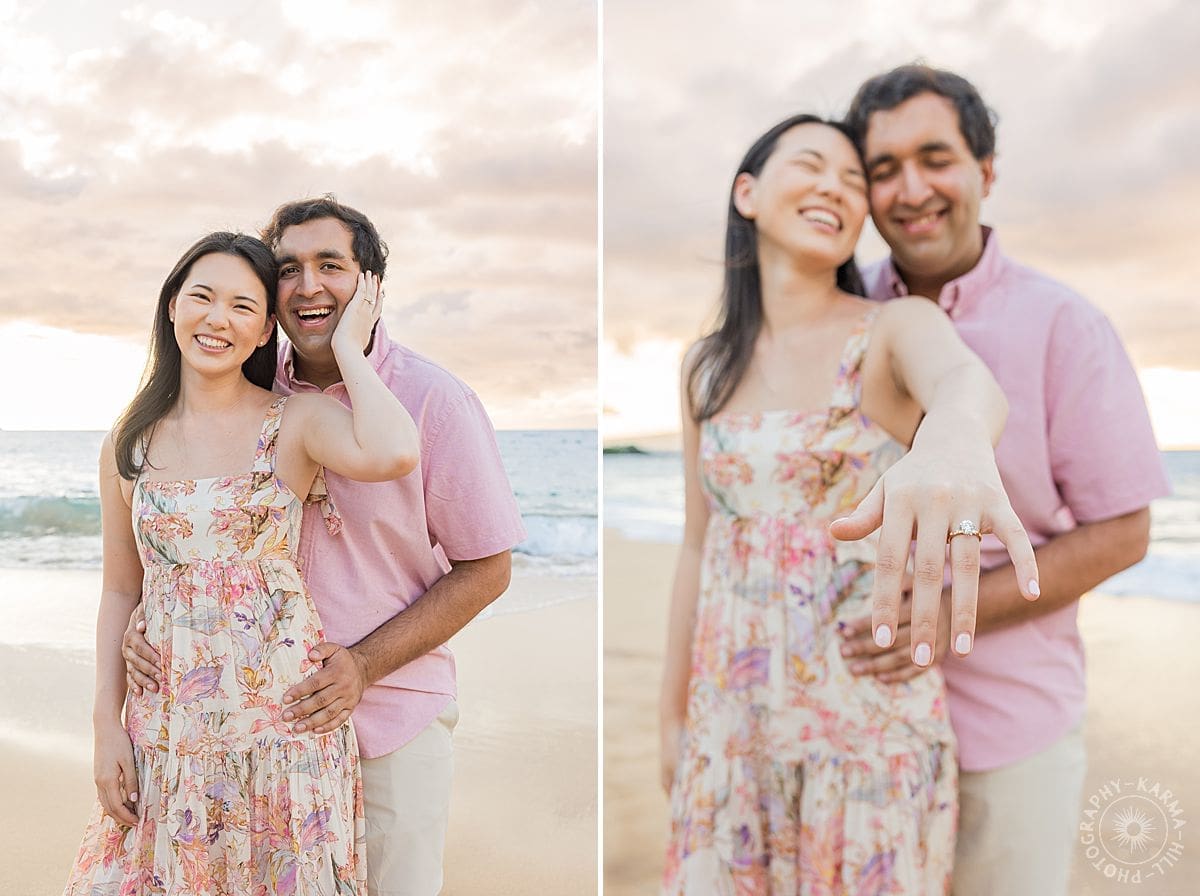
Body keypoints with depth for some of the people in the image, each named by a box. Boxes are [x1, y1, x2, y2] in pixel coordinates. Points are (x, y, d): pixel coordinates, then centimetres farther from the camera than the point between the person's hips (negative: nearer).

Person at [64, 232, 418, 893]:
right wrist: (107, 726, 2)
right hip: (166, 721, 3)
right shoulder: (132, 441, 5)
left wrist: (347, 347, -15)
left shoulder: (294, 423, -7)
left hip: (280, 709, -3)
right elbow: (121, 592, 9)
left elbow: (394, 455, -30)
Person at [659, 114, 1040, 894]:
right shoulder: (706, 366, 4)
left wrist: (954, 439, -56)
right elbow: (699, 547, 9)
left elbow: (969, 381, -32)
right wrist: (672, 714, 12)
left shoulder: (896, 328, -7)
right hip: (730, 708, 4)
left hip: (870, 708, -3)